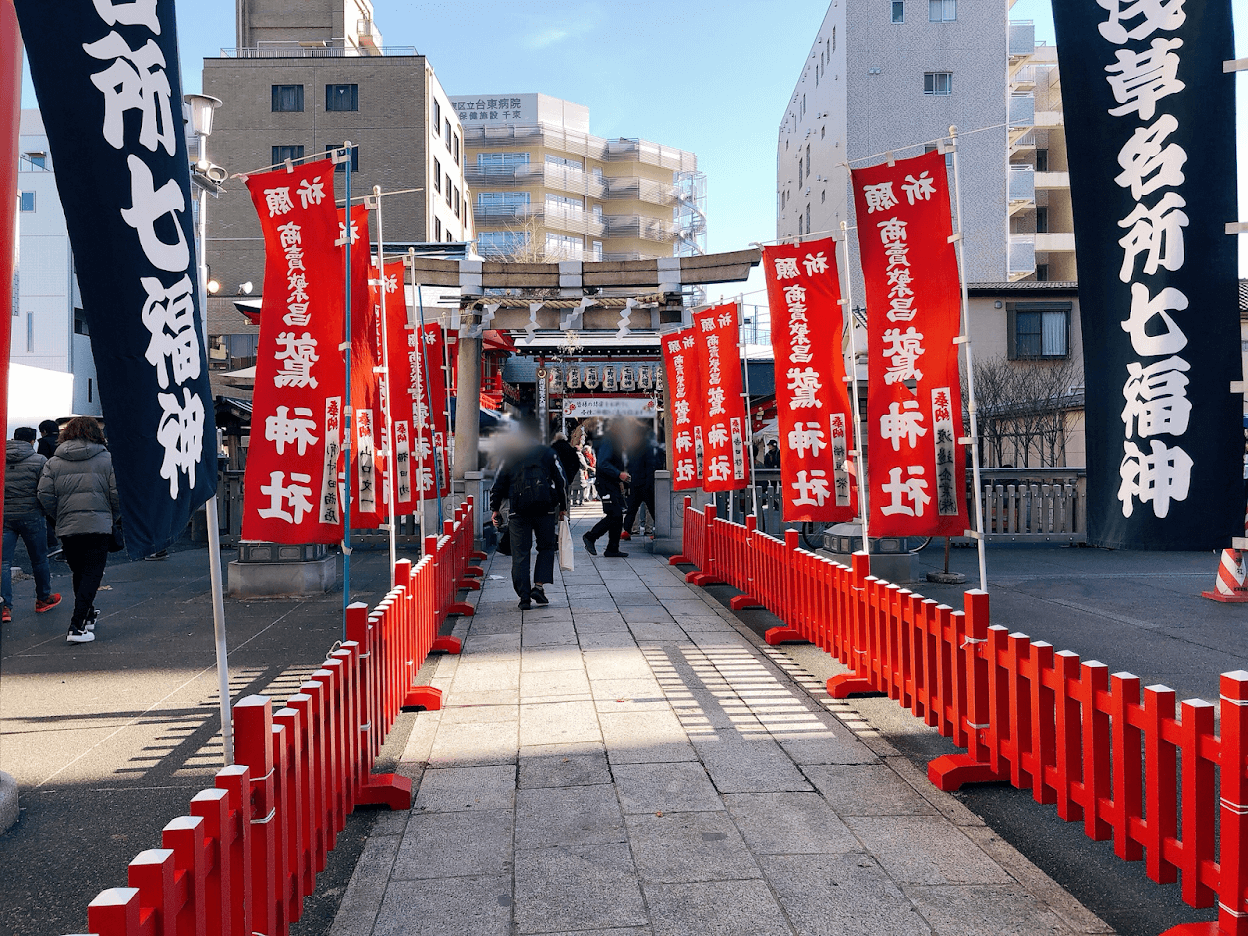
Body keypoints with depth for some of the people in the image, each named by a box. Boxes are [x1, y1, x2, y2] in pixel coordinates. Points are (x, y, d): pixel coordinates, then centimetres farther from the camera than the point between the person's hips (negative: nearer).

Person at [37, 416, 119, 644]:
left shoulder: (54, 462, 7)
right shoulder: (107, 459, 1)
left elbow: (45, 497, -1)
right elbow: (118, 495, -5)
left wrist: (61, 517, 14)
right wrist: (112, 519, 11)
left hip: (67, 529, 3)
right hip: (99, 527, -3)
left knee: (79, 573, 20)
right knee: (92, 574, -1)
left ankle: (88, 615, 36)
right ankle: (77, 627, -11)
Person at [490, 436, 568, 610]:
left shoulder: (510, 457, 13)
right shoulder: (547, 453, 10)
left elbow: (497, 486, 12)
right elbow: (561, 482, 7)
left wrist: (495, 510, 21)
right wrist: (563, 508, 14)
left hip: (517, 511, 1)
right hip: (545, 510, -1)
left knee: (520, 554, 4)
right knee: (546, 548, 15)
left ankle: (524, 597, 1)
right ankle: (539, 586, 1)